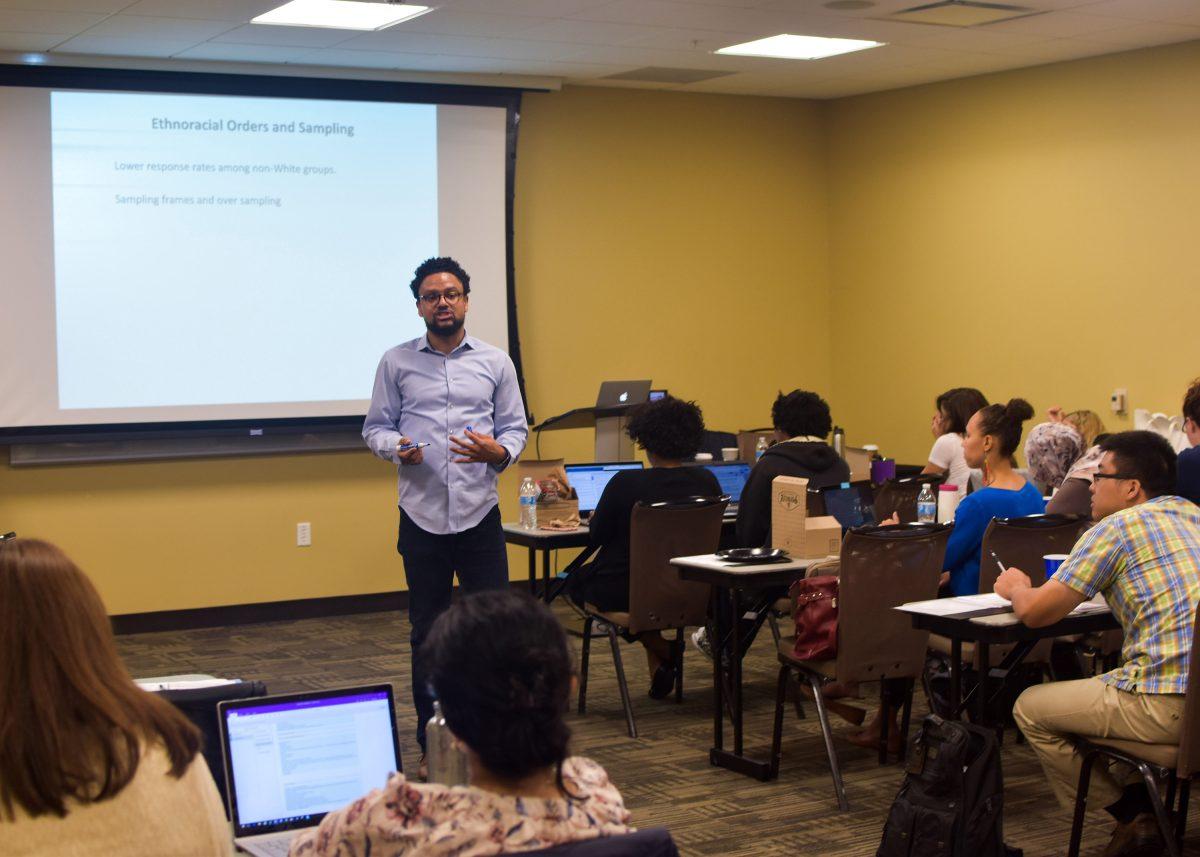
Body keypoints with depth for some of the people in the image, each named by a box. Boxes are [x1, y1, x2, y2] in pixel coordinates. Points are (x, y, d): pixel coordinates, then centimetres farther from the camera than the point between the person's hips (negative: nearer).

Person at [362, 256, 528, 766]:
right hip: (422, 516, 0)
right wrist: (397, 448, -14)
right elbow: (375, 428, 8)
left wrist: (499, 452, -12)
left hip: (480, 514, 0)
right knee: (427, 630, 6)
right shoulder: (396, 362, 7)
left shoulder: (494, 363, 8)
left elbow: (516, 427, 10)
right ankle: (432, 744, 17)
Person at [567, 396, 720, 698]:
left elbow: (596, 537, -4)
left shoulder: (625, 483, -18)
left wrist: (594, 519, 21)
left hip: (622, 594, -5)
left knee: (575, 579, 26)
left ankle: (661, 652, 11)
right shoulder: (707, 482, -7)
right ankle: (662, 657, 28)